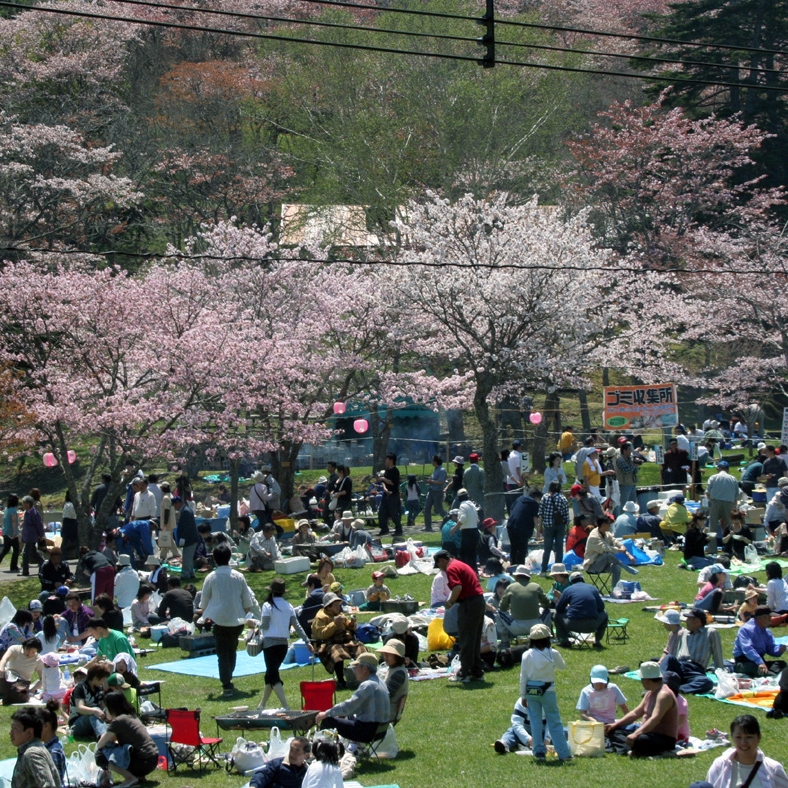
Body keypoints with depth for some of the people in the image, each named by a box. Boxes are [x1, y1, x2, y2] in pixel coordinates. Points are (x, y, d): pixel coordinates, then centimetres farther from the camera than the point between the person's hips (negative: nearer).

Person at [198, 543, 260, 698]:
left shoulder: (211, 578, -6)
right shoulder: (238, 576, 0)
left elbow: (204, 600, 4)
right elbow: (247, 600, 6)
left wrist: (206, 615, 23)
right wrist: (246, 613, 24)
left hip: (219, 620, -2)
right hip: (237, 620, 3)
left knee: (222, 653, -1)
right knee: (232, 649, 21)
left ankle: (227, 685, -11)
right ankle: (228, 679, 31)